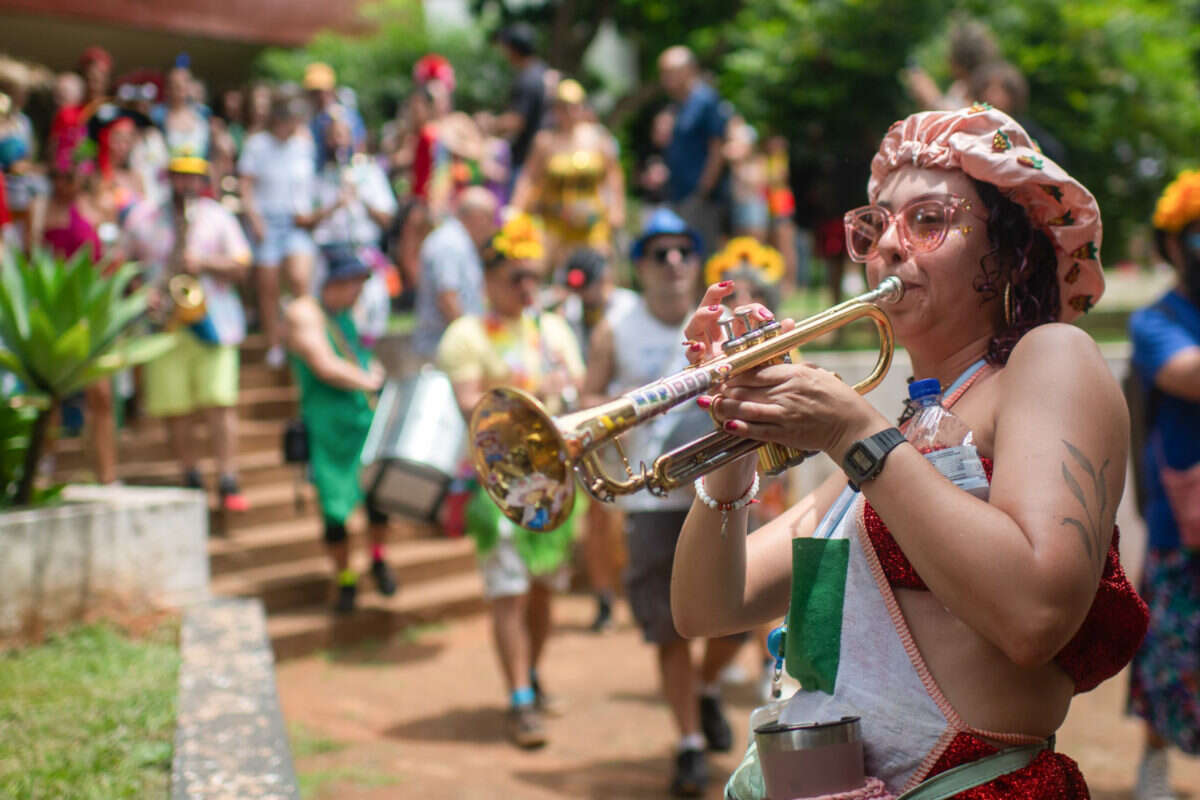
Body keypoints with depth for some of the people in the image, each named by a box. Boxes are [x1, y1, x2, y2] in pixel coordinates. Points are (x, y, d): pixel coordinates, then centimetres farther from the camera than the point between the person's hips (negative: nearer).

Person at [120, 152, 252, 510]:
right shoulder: (144, 218, 12)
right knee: (174, 410, 0)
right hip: (164, 324, 1)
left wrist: (205, 262, -12)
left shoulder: (217, 217, 9)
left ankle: (228, 482, -10)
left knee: (220, 404, -10)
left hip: (212, 321, -1)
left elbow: (240, 266, 5)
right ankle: (191, 479, 12)